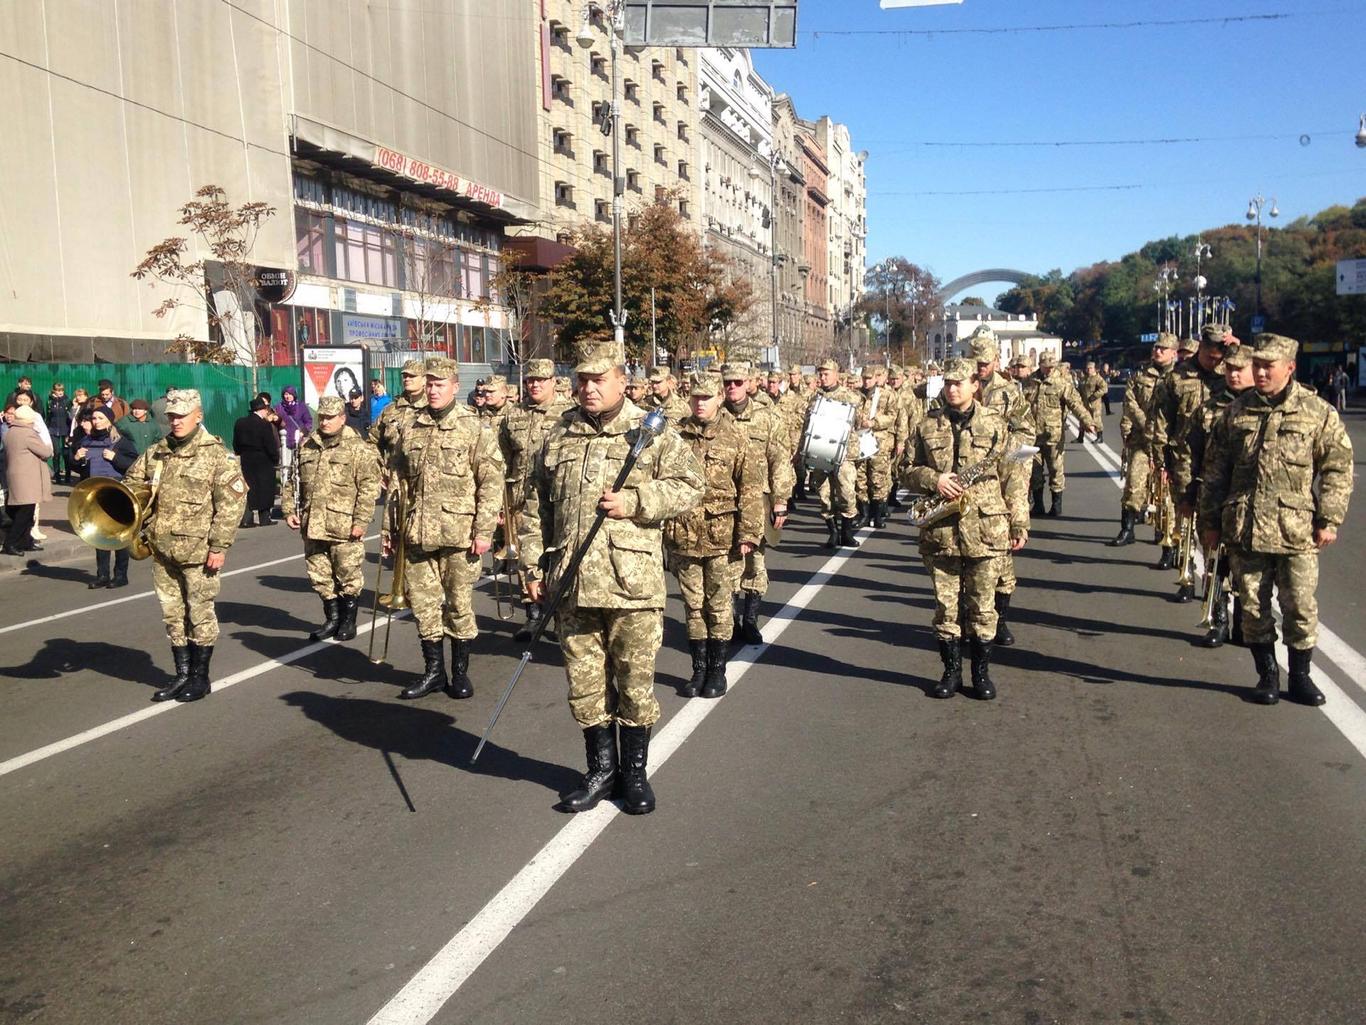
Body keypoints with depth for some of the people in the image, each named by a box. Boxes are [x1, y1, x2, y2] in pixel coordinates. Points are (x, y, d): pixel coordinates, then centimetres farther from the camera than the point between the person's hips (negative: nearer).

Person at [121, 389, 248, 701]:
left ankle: (200, 677, 16)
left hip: (198, 551, -6)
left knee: (199, 613, 4)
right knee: (172, 614, 13)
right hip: (162, 549, 6)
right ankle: (182, 673, 24)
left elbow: (232, 502, -12)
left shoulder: (216, 453, -8)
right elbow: (132, 483, 19)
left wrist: (220, 546, -15)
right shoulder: (156, 453, 9)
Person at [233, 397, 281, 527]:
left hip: (246, 462, 6)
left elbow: (236, 444, 9)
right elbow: (271, 447, -15)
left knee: (248, 489, 10)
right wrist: (276, 459, -1)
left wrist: (242, 455, 19)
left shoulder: (240, 423, 2)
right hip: (263, 463, -5)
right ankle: (264, 519, 9)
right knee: (264, 490, 5)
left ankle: (245, 519, 4)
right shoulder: (264, 425, -17)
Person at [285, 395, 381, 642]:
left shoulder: (358, 448, -5)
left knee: (348, 575, 4)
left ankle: (348, 620, 20)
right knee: (319, 575, 12)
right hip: (312, 526, 6)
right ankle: (332, 618, 27)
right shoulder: (306, 446, 13)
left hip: (343, 527, -5)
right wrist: (290, 510, 9)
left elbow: (369, 488, -10)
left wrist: (361, 521, -15)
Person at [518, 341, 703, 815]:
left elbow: (689, 486, -4)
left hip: (633, 584, -3)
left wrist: (635, 501, -16)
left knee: (635, 682, 6)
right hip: (571, 583, 4)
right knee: (584, 683, 11)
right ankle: (601, 768, 28)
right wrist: (533, 566, 9)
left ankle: (634, 771, 23)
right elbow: (536, 505, 14)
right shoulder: (558, 435, 12)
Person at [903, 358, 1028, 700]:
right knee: (945, 605, 8)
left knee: (983, 605, 7)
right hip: (940, 531, 1)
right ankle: (951, 671, 20)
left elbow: (1012, 478, 3)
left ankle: (982, 671, 20)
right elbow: (910, 471, 10)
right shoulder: (926, 427, 6)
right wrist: (934, 480, -12)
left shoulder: (995, 424, 3)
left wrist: (1019, 523, 0)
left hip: (986, 530, -1)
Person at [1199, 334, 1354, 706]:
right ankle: (1267, 675, 22)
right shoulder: (1236, 411, 7)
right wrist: (1210, 521, 9)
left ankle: (1300, 676, 20)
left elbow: (1338, 469, 1)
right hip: (1244, 529, 2)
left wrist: (1329, 520, -6)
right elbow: (1215, 469, 11)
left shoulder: (1319, 413, 0)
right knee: (1253, 606, 8)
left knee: (1300, 608, 3)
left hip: (1297, 530, -2)